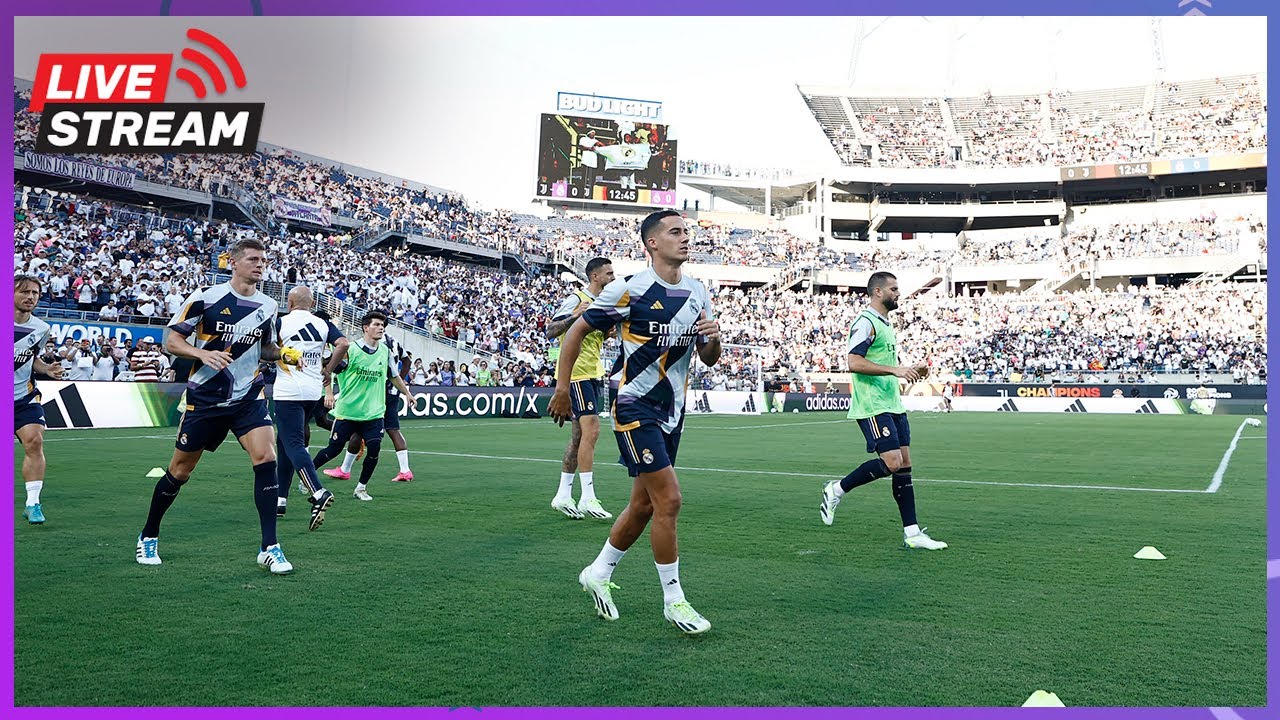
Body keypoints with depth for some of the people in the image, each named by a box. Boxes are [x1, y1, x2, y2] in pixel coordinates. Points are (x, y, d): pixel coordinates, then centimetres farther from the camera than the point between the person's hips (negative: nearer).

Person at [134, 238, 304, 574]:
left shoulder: (268, 306, 5)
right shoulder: (206, 297, -8)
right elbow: (171, 340, -5)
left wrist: (283, 354, -1)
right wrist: (202, 353, -23)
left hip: (248, 397, 3)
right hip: (205, 398, -2)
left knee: (265, 458, -17)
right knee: (180, 471, 8)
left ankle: (269, 547, -12)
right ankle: (148, 536, 32)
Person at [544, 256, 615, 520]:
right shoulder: (576, 299, -11)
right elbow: (550, 331, -17)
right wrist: (573, 316, -31)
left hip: (592, 374, 9)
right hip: (576, 372, -9)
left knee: (579, 435, 10)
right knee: (591, 429, -15)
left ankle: (563, 495, 16)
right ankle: (588, 498, -13)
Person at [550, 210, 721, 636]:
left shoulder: (698, 294, 7)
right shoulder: (629, 291, -13)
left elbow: (709, 359, 12)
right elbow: (577, 331, -4)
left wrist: (713, 338, -10)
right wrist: (562, 388, -5)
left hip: (672, 410, 7)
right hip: (636, 409, -7)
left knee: (644, 505, 13)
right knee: (669, 500, -11)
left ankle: (598, 574, 33)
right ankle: (674, 600, 3)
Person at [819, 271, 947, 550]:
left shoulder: (885, 323, 20)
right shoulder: (866, 322, -11)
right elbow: (854, 363, -21)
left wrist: (911, 370, 16)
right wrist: (896, 369, -23)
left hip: (893, 404, 10)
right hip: (872, 407, -9)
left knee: (904, 464, 5)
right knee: (892, 462, -16)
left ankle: (912, 533, 7)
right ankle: (836, 490, 3)